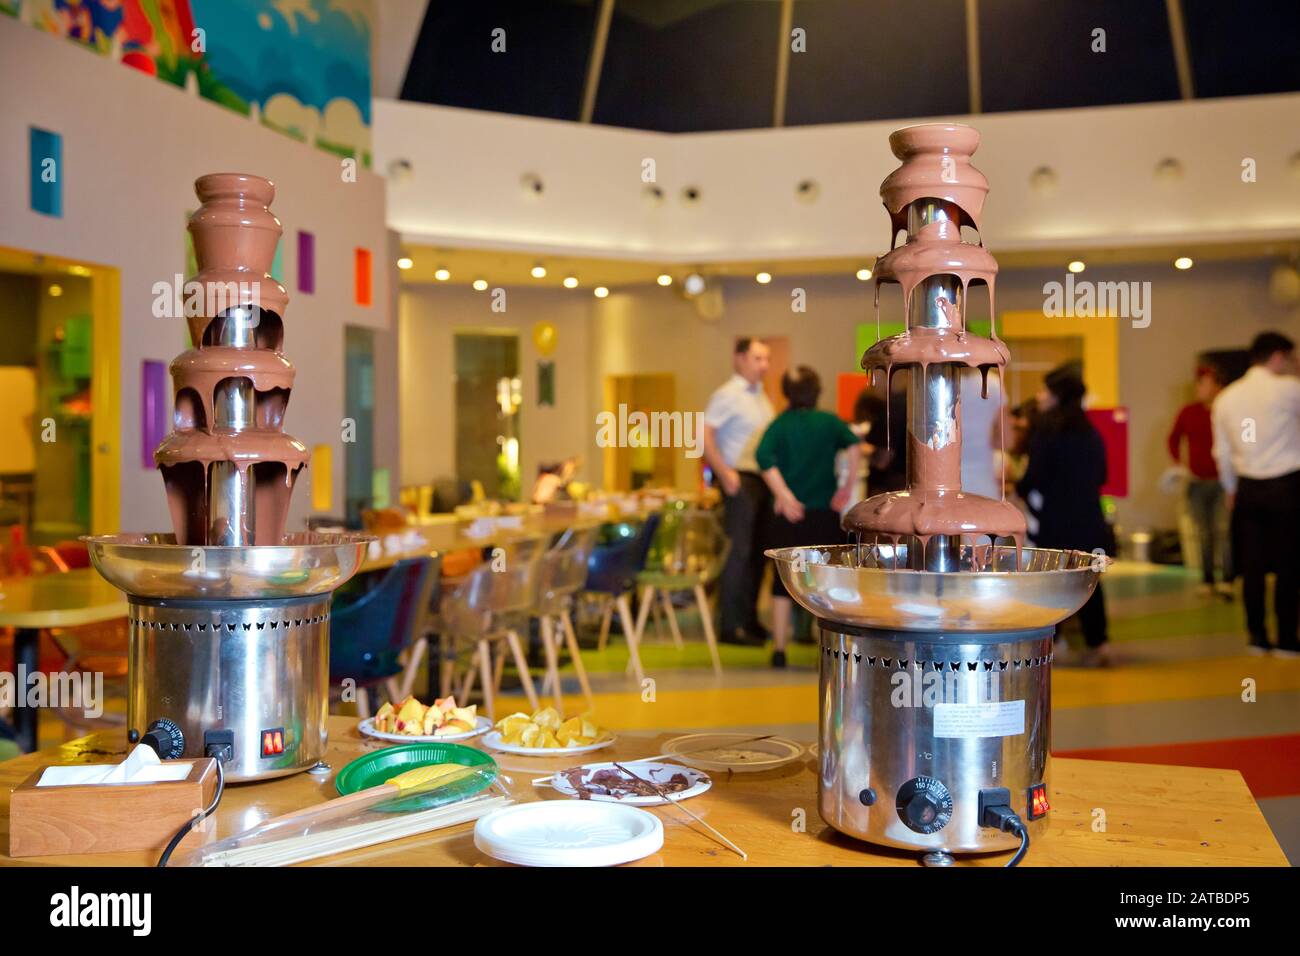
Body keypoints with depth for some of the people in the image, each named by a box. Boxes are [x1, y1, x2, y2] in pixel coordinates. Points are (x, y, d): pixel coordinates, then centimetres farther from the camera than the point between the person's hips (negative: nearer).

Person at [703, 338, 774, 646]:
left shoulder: (761, 395, 16)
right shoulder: (728, 395, -9)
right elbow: (704, 435, -18)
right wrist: (725, 473, -22)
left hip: (762, 479, 8)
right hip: (740, 480, -8)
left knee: (757, 552, 12)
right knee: (739, 552, -7)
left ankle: (749, 620, 21)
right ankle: (731, 626, -1)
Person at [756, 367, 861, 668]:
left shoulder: (779, 425, 3)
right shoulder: (829, 422, 4)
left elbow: (763, 456, -17)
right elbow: (853, 443, -16)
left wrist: (784, 495, -18)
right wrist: (849, 484, -10)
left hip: (790, 515, 0)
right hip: (824, 514, 0)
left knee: (783, 582, 9)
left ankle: (779, 650, 9)